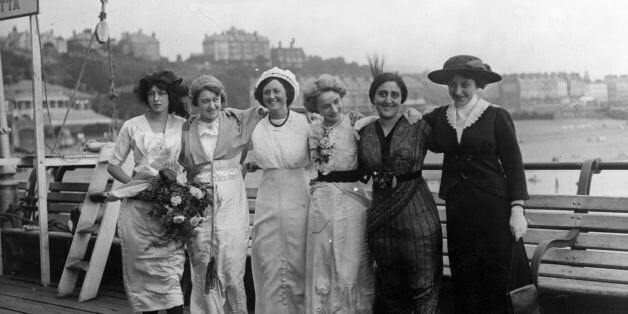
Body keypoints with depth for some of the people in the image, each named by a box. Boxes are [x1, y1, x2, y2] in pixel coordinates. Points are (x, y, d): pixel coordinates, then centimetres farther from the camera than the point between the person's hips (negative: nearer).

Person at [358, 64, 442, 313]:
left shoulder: (418, 128, -3)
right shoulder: (364, 132, 5)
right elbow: (361, 171, 13)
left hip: (417, 215, -3)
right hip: (380, 218, 3)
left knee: (425, 290, 2)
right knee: (391, 291, 15)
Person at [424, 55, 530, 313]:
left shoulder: (497, 117, -4)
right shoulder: (438, 117, 7)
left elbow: (513, 165, -3)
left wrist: (517, 209, -9)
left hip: (493, 206, -4)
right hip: (458, 209, 4)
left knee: (499, 278, 0)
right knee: (464, 280, 8)